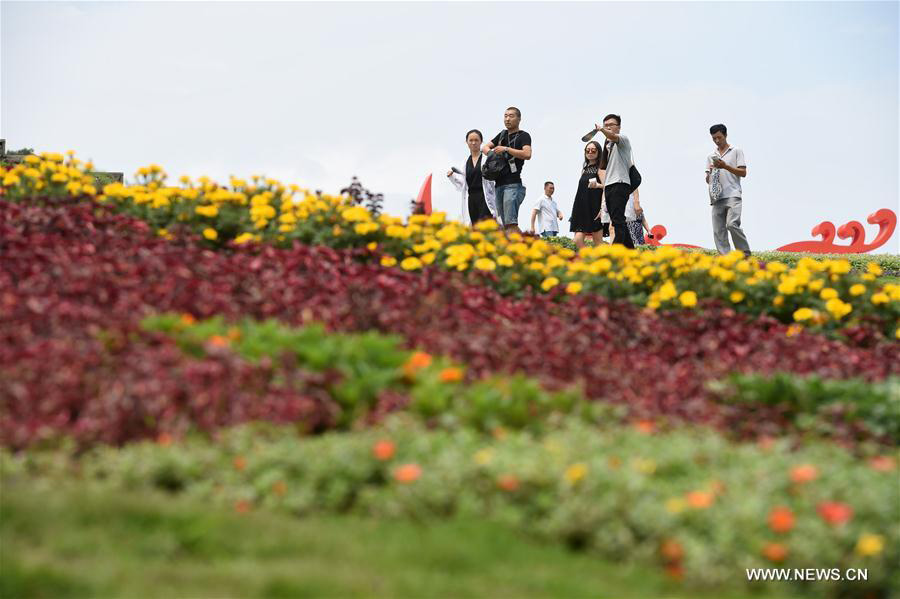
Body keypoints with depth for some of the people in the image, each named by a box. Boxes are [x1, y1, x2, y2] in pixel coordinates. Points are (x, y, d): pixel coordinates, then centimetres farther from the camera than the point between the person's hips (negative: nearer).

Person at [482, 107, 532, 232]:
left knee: (511, 223, -19)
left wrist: (506, 149, -14)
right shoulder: (502, 135, 22)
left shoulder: (523, 136, 0)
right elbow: (485, 147, 24)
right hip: (499, 184, 8)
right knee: (506, 225, 5)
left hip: (513, 184, -8)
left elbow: (527, 154, -17)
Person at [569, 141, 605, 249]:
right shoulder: (585, 168, 18)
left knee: (598, 241, -4)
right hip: (582, 207, 6)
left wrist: (602, 208, -22)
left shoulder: (600, 168, -2)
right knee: (578, 240, -7)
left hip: (595, 207, -6)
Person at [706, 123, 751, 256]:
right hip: (717, 198, 5)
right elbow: (708, 180, 21)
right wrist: (710, 172, -1)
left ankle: (745, 254, -11)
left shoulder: (736, 151, 9)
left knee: (732, 224, -23)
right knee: (718, 230, -4)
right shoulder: (711, 157, 21)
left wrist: (725, 166, -10)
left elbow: (743, 173, 1)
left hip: (732, 195, -5)